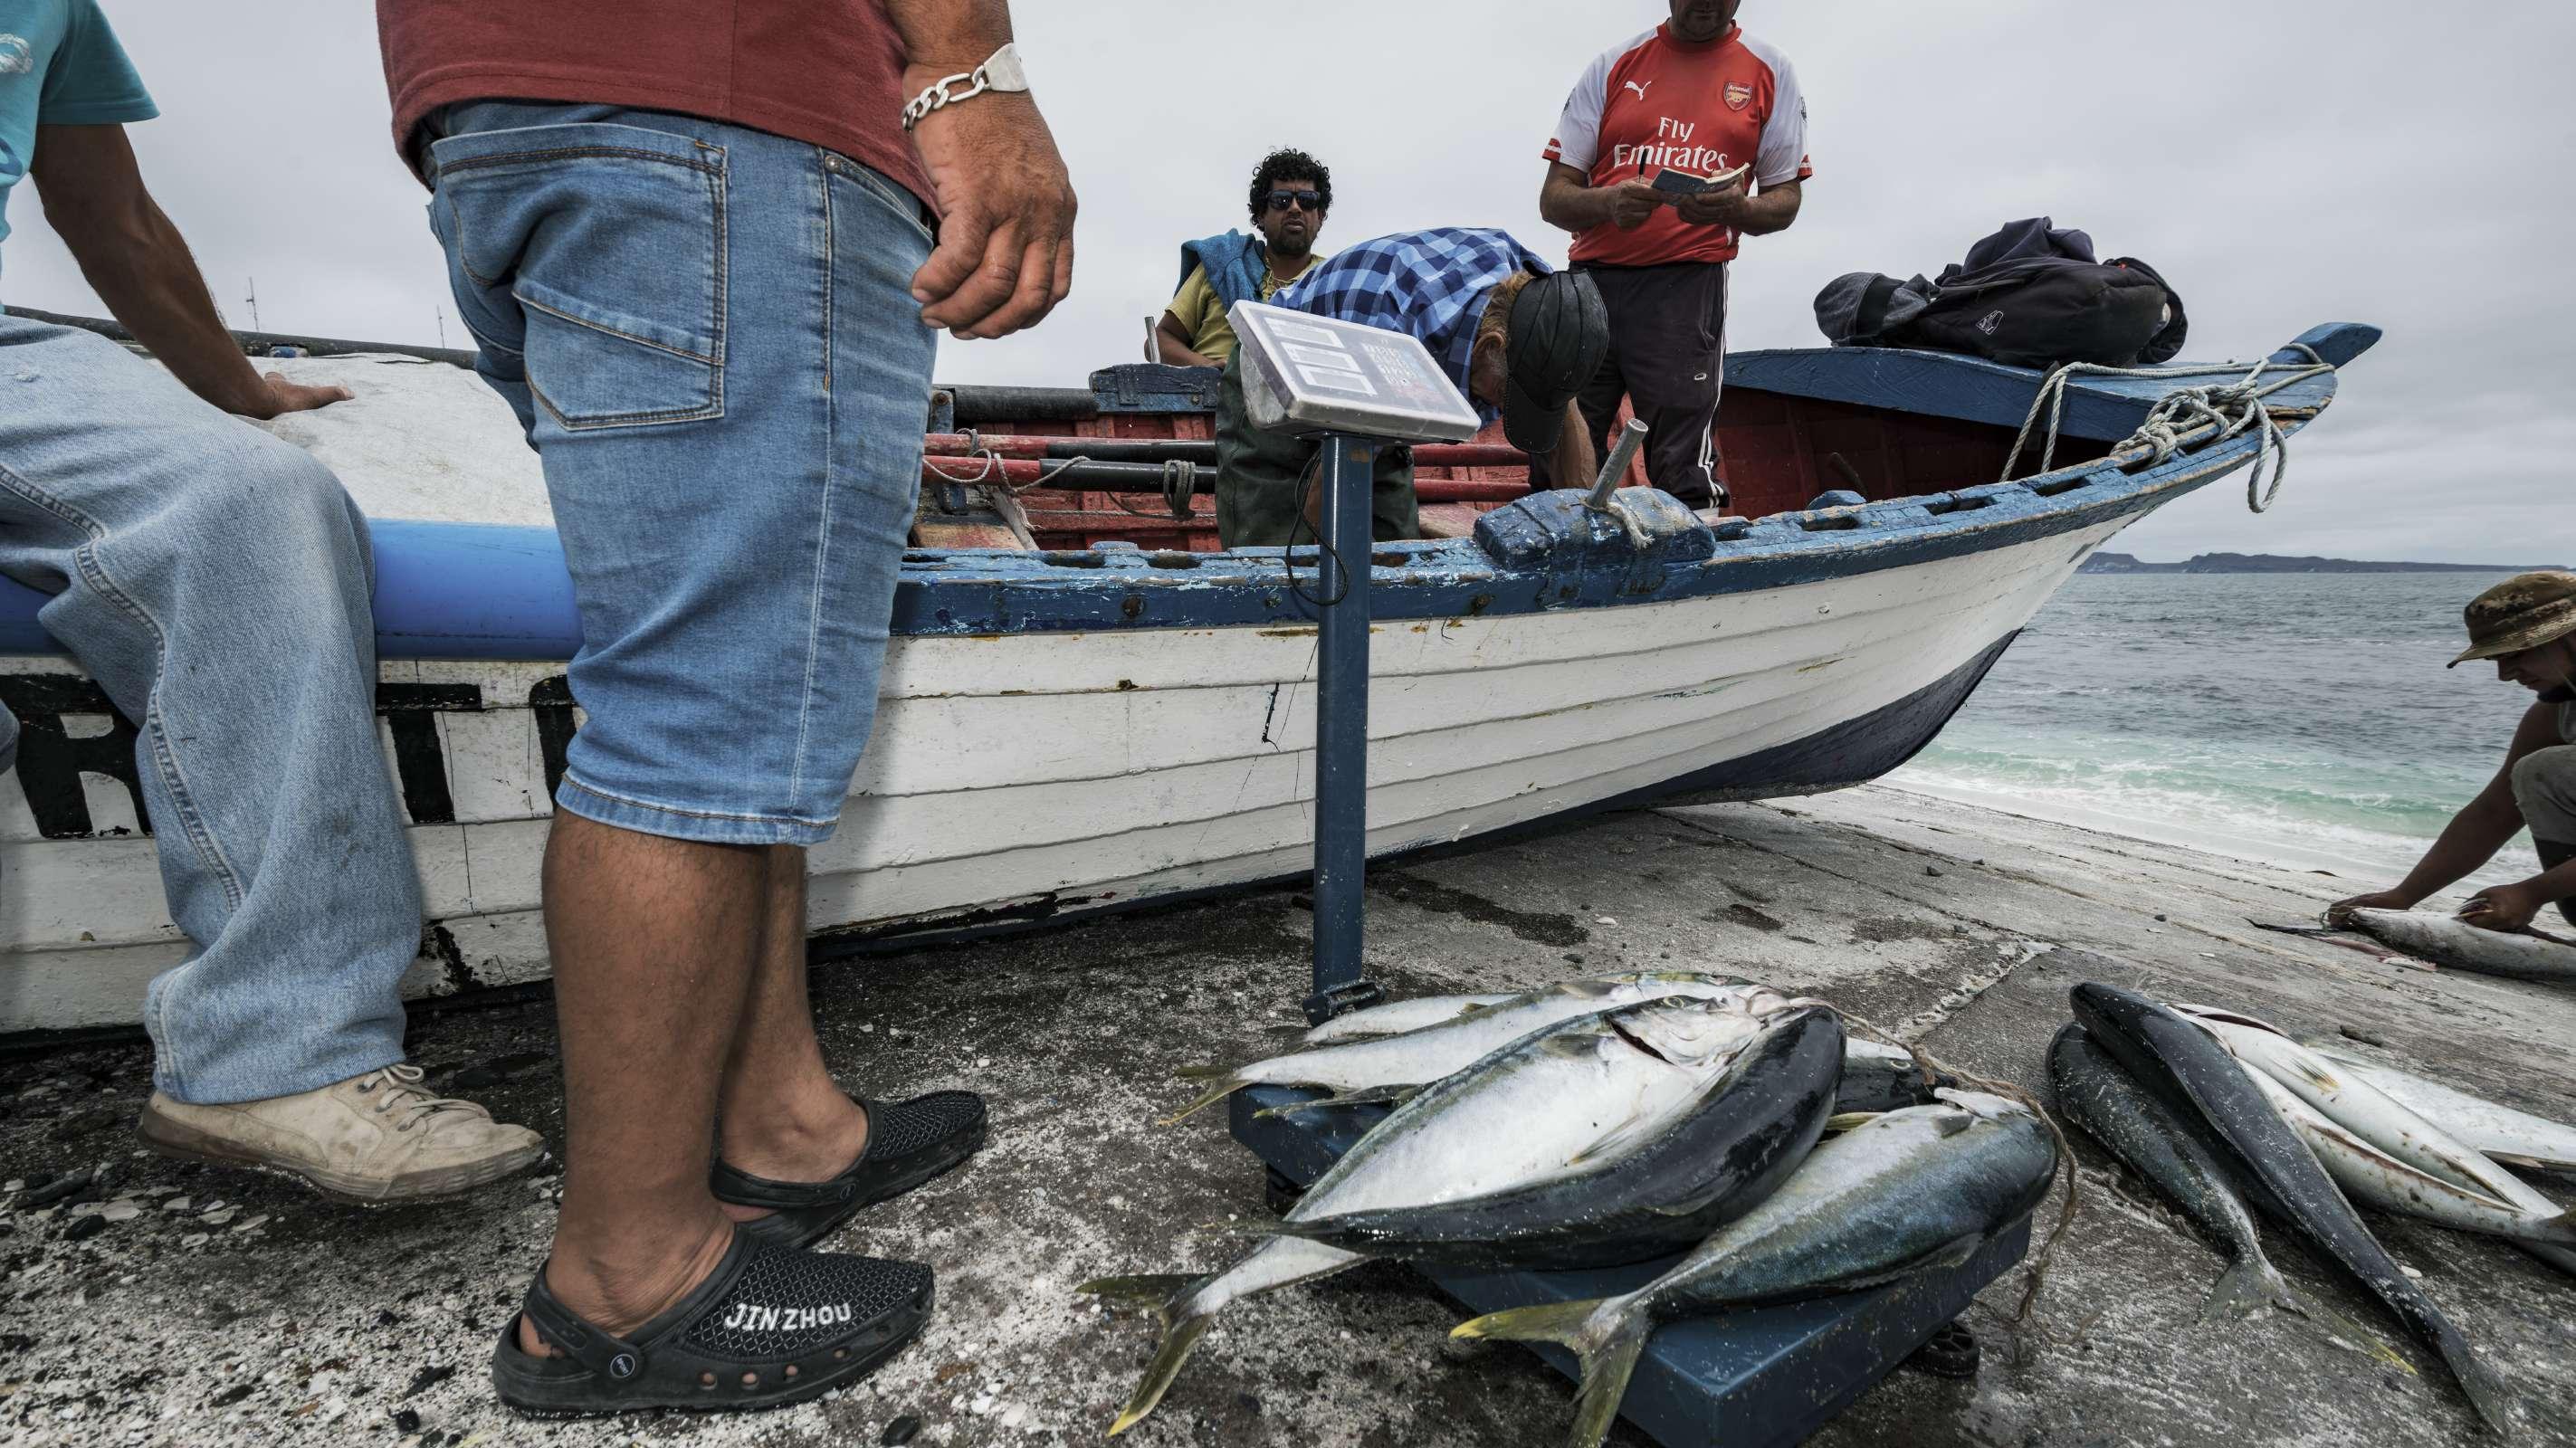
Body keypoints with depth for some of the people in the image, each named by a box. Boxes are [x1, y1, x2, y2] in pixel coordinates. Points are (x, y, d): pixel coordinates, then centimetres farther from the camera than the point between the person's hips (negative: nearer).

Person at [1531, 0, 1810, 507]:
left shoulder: (1770, 73, 15)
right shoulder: (1615, 65, 16)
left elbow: (1785, 199, 14)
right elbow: (1553, 198, 10)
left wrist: (1737, 209, -9)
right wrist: (1609, 202, -12)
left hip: (1687, 288, -1)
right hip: (1590, 280, 2)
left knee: (1684, 485, -15)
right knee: (1556, 471, -2)